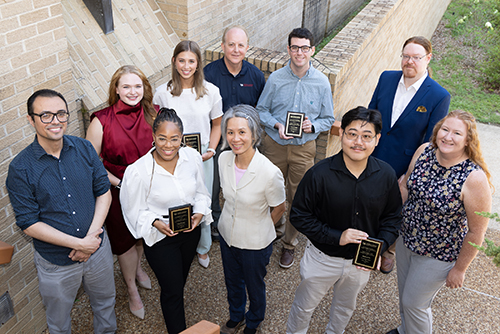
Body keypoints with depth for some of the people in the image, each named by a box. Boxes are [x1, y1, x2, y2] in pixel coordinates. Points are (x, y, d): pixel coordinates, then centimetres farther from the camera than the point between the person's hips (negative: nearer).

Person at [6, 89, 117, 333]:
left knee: (105, 303, 27)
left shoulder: (84, 148, -8)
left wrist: (92, 236, -15)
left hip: (98, 248, 3)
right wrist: (79, 243, -21)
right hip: (56, 261, -3)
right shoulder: (20, 168, -18)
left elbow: (104, 191, -3)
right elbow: (29, 223, -17)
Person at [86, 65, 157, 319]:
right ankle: (132, 290, 39)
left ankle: (137, 267, 57)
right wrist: (118, 182, -18)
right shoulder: (102, 121, -19)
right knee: (125, 240, 16)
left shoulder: (153, 114, -9)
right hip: (118, 192, -3)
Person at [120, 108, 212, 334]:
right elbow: (134, 211, -14)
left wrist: (200, 213, -16)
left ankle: (172, 307, 63)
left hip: (190, 231, 5)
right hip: (159, 238, -5)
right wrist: (156, 223, -29)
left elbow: (201, 192, 1)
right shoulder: (138, 172, -27)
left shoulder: (192, 157, -14)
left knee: (181, 279, 31)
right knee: (172, 290, 8)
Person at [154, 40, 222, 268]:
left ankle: (203, 247, 38)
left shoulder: (210, 91, -5)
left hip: (202, 157, 1)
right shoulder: (163, 93, -6)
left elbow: (217, 124, 6)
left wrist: (211, 150, -6)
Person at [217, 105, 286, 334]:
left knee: (254, 287, 22)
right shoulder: (224, 159, -15)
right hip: (227, 235, 4)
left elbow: (279, 209, -13)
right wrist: (230, 218, 12)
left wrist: (257, 230, 0)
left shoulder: (270, 173, -31)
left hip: (255, 243, -4)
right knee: (232, 281, 28)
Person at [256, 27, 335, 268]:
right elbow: (261, 110, 4)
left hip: (304, 148, 0)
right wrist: (276, 125, -15)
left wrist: (312, 126, -17)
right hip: (275, 145, 0)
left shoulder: (321, 82, -4)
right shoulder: (275, 79, -5)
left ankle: (289, 244, 29)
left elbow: (328, 119, 4)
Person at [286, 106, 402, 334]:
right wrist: (336, 236, -27)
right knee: (304, 306, 21)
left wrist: (379, 247, -18)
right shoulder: (319, 174, -24)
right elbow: (299, 216, -18)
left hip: (361, 263, 3)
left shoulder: (386, 175, -15)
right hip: (322, 259, -3)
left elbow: (392, 217, -2)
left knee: (345, 308, 30)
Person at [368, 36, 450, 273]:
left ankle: (389, 250, 46)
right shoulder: (386, 78, -6)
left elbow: (430, 142, -12)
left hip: (402, 169, -3)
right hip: (372, 160, 3)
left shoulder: (439, 97, -16)